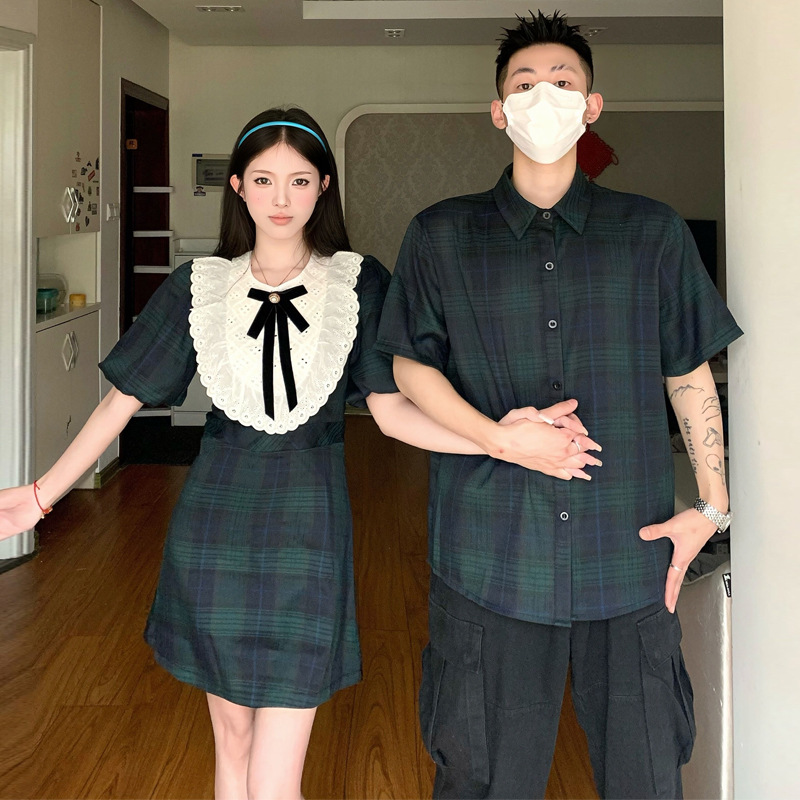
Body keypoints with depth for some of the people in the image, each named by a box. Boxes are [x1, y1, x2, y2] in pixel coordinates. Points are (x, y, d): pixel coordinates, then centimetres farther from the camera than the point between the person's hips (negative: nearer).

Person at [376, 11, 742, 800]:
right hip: (492, 550, 0)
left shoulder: (652, 233, 6)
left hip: (628, 549, 1)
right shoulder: (442, 236, 4)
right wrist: (500, 438, -10)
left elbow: (690, 375, 10)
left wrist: (711, 505, 4)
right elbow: (410, 365, 6)